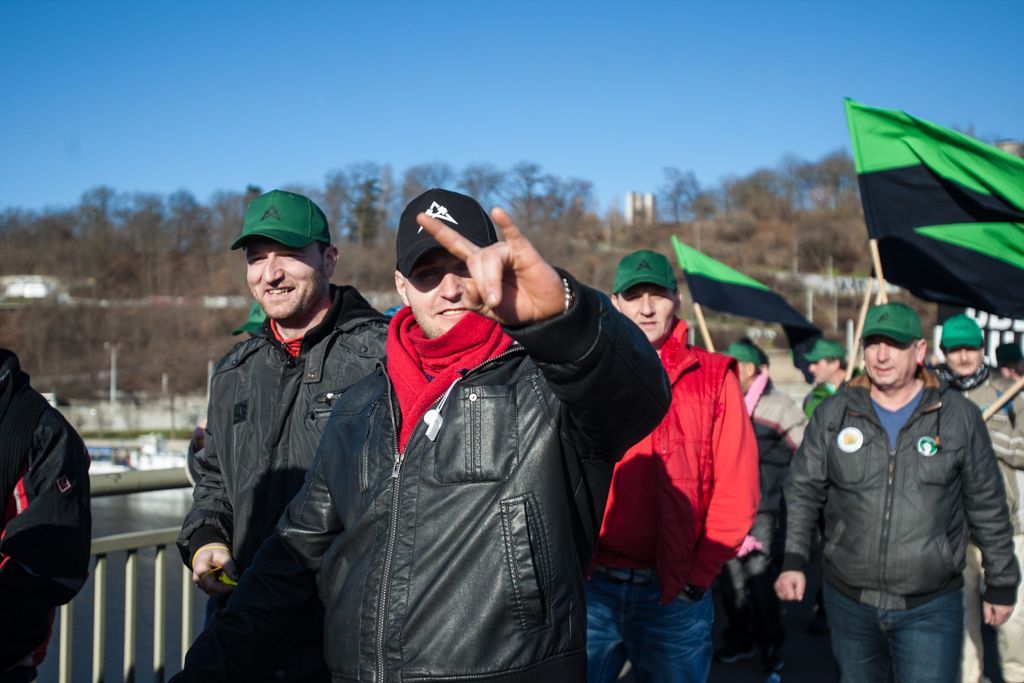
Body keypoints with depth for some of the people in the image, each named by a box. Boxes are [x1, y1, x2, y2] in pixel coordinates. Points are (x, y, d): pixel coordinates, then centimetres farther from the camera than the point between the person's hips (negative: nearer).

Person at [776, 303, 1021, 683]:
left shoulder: (959, 416, -1)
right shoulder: (833, 414, 2)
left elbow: (987, 506, 5)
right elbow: (803, 491, 5)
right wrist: (792, 560, -5)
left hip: (931, 608, -2)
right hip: (849, 601, 2)